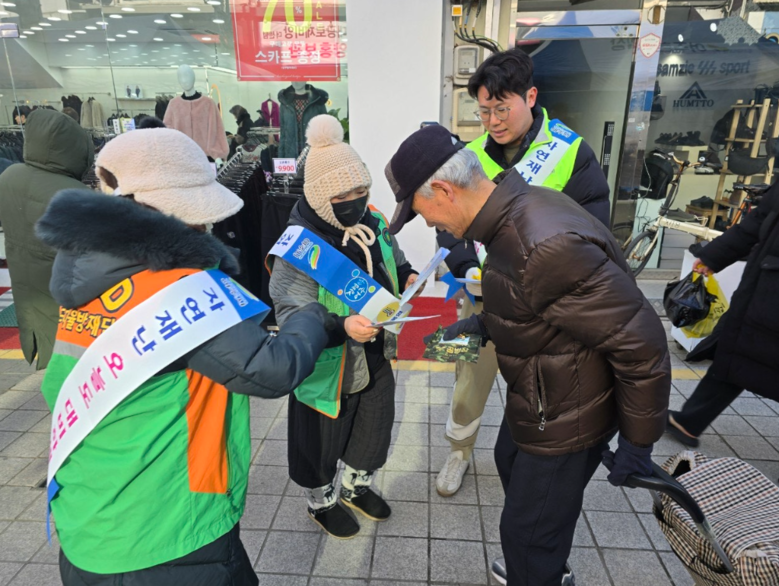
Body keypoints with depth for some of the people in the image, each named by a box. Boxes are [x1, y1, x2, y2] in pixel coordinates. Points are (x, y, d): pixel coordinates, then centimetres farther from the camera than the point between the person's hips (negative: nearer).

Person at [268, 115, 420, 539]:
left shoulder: (373, 222, -6)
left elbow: (393, 264, 14)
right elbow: (291, 315, -33)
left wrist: (407, 277, -8)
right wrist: (341, 328, -48)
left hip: (375, 358, 7)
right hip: (327, 368, -6)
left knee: (374, 428, 27)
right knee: (322, 443, 19)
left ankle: (357, 487, 58)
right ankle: (322, 502, 51)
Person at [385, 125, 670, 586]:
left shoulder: (544, 246, -36)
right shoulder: (517, 210, -5)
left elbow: (642, 345, -29)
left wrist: (638, 443, -17)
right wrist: (482, 324, 0)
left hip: (564, 423, -10)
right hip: (536, 399, 10)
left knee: (528, 534, 11)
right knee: (512, 464, 32)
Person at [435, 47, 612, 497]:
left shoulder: (572, 152, -10)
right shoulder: (470, 156, -1)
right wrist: (468, 268, -19)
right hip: (482, 298, 2)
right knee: (470, 384, 15)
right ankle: (460, 453, 42)